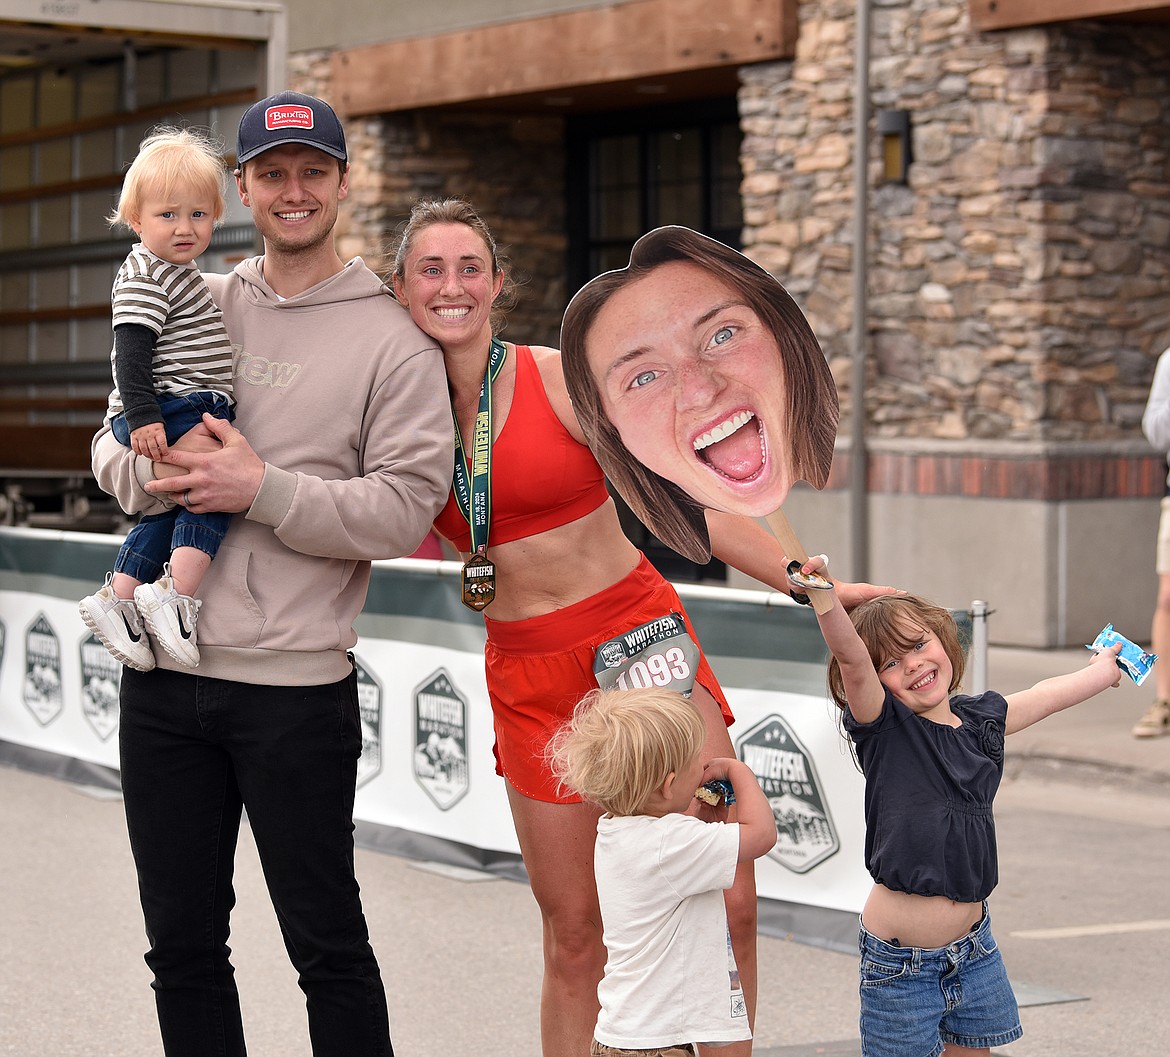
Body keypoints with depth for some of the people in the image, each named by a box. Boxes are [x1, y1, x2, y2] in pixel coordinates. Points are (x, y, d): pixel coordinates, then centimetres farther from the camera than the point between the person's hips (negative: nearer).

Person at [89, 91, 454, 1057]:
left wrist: (261, 490, -17)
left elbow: (406, 508, -10)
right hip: (164, 670, 5)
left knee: (327, 945, 3)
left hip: (295, 681, -5)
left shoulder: (392, 340, -2)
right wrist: (152, 467, -9)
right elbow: (113, 443, 15)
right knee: (183, 942, 12)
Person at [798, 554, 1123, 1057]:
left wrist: (1102, 669, 44)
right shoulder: (884, 727, -8)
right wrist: (825, 594, -43)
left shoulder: (982, 719, 7)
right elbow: (849, 655, -27)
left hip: (973, 947, 5)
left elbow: (1045, 695, 26)